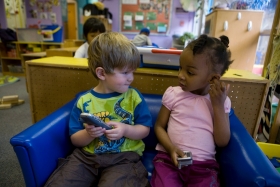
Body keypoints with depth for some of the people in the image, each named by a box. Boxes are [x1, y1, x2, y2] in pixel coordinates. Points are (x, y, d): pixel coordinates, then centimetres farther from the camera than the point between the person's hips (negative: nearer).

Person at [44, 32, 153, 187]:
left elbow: (145, 129, 2)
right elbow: (75, 140, 5)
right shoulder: (84, 100, 0)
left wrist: (126, 130, -17)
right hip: (86, 156, 3)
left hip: (123, 157, -2)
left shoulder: (133, 97, -2)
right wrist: (88, 134, -17)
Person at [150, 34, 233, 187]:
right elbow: (159, 126, 4)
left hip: (204, 164, 2)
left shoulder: (221, 101, 1)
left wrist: (218, 105, -10)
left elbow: (222, 142, -2)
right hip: (169, 158, -1)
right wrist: (171, 148, -13)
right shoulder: (172, 94, -1)